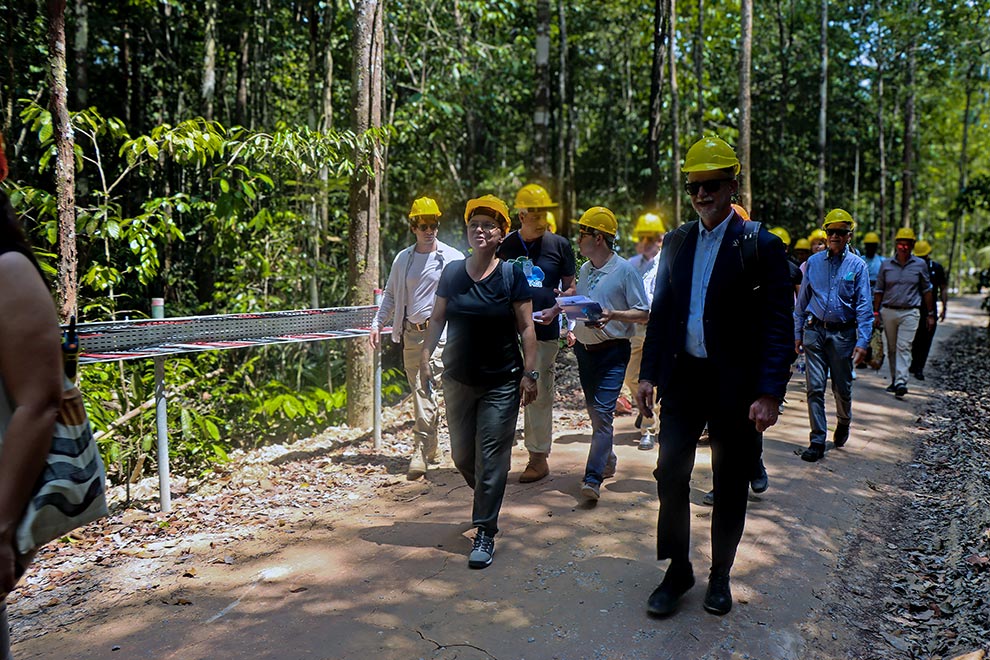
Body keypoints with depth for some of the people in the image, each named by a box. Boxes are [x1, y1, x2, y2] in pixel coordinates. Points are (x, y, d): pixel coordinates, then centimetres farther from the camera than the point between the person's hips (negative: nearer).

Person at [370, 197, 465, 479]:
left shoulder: (453, 257, 3)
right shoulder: (403, 259, 13)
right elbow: (390, 295, 19)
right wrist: (377, 324, 10)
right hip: (411, 333, 4)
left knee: (427, 390, -13)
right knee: (420, 392, 5)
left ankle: (421, 452, -6)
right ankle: (433, 449, 17)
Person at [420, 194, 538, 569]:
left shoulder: (512, 275, -6)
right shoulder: (452, 272, 2)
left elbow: (526, 327, -5)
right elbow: (438, 318, 9)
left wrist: (529, 373, -9)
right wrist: (426, 355, -1)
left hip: (501, 383, -3)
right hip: (458, 380, 4)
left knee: (491, 458, -2)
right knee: (462, 454, 13)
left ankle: (485, 533, 9)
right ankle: (487, 500, 41)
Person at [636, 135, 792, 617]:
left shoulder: (761, 246, -7)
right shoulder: (676, 242, 7)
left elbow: (778, 325, -10)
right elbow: (661, 311, 10)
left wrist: (769, 393, -17)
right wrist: (648, 373, 5)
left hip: (735, 385, -3)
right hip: (683, 378, 4)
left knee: (730, 487, 11)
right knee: (671, 475, 4)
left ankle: (720, 575, 30)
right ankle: (677, 570, 23)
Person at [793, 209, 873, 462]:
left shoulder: (857, 265, -1)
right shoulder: (813, 262, 5)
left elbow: (864, 306, -4)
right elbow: (802, 299, 10)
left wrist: (862, 341, -11)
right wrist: (798, 332, 8)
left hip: (843, 333, -1)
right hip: (815, 330, 1)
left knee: (842, 387, 11)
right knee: (815, 387, -3)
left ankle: (843, 424, 39)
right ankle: (818, 441, 3)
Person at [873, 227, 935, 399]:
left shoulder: (920, 265, 4)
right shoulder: (886, 265, 5)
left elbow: (927, 290, 11)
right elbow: (878, 290, 9)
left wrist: (930, 314, 10)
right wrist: (876, 313, 5)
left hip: (910, 312, -2)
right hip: (888, 312, 2)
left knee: (903, 347, -12)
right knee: (891, 348, 8)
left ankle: (901, 382, -18)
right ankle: (894, 380, 18)